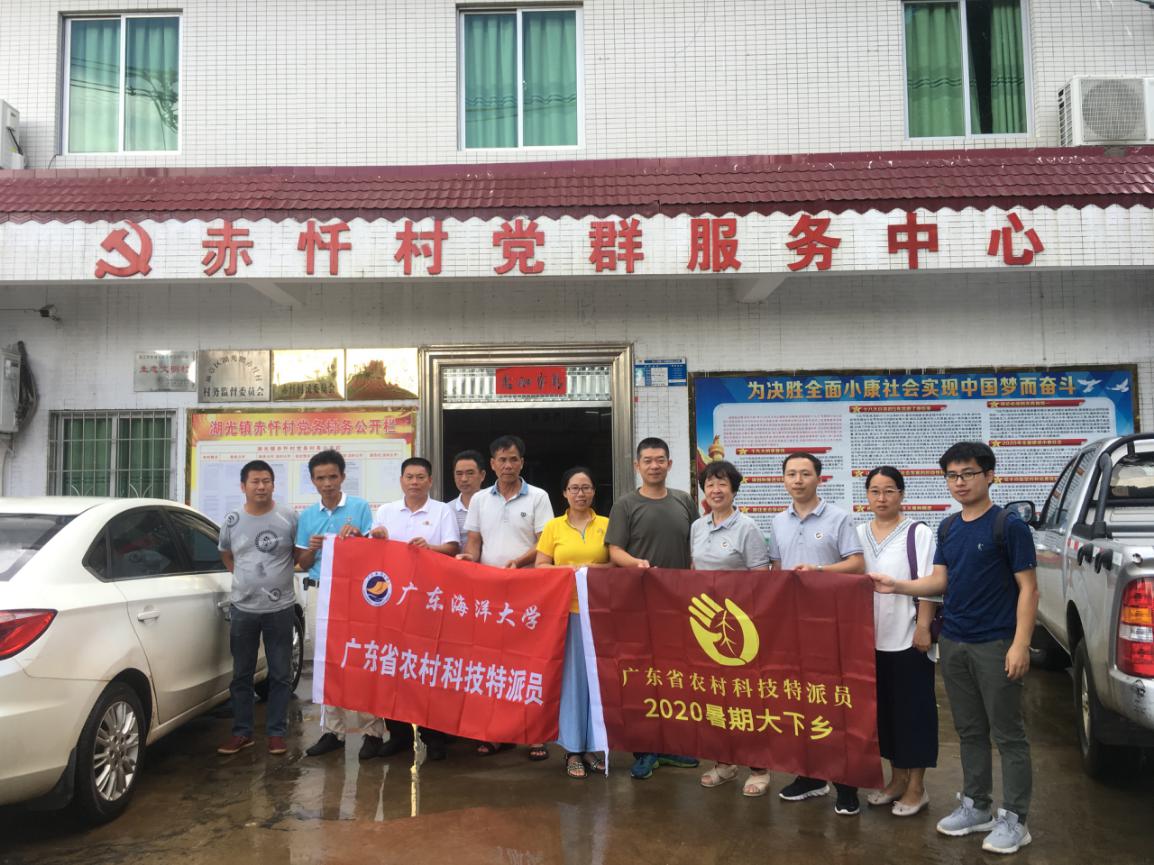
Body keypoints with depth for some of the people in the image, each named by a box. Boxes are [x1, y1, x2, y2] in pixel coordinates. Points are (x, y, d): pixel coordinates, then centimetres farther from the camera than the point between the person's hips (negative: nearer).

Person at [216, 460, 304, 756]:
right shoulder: (232, 521, 4)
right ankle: (242, 732, 22)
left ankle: (276, 732, 15)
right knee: (241, 674, 11)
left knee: (280, 674, 4)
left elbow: (299, 556, 7)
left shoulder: (288, 518, -3)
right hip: (242, 608, 2)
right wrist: (246, 578, 10)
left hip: (280, 609, -2)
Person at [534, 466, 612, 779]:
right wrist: (569, 570, -10)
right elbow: (540, 567, 5)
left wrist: (593, 568, -11)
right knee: (570, 676, 1)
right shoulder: (553, 526, 8)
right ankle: (573, 748, 11)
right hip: (564, 609, 0)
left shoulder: (606, 524, 8)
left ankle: (594, 745, 15)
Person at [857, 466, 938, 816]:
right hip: (871, 638, 5)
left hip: (908, 637, -5)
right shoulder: (858, 534, 9)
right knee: (884, 709, 12)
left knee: (913, 710, 2)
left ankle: (916, 786, 13)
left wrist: (923, 627, -15)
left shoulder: (918, 533, -5)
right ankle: (897, 778, 26)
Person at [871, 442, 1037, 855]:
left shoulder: (1008, 525, -9)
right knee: (969, 730, 15)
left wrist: (1020, 644, -17)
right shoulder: (948, 528, 10)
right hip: (953, 643, 6)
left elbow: (1027, 588, -10)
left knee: (1007, 733, 4)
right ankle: (976, 806, 27)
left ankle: (1014, 818, 15)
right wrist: (895, 585, -3)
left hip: (995, 645, -6)